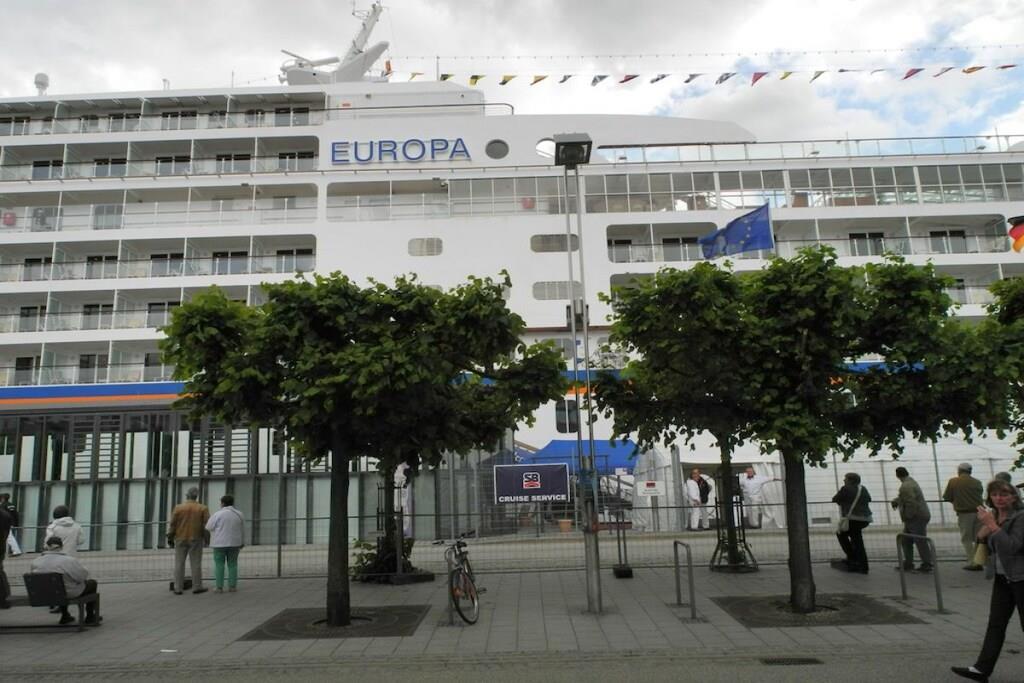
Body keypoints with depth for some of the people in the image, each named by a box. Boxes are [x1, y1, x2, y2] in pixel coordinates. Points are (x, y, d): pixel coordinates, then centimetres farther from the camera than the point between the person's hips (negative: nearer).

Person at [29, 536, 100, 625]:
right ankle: (90, 617, 28)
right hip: (70, 594, -5)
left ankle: (64, 616, 44)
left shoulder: (35, 562, -12)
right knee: (92, 583, 22)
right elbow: (83, 577, -17)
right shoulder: (69, 561, -25)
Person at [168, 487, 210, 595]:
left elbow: (172, 524, -3)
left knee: (179, 564, 6)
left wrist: (170, 536, 9)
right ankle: (197, 587, 5)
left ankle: (178, 588, 7)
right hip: (196, 539, -1)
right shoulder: (203, 508, -3)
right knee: (196, 563, 4)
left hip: (180, 539, 1)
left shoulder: (178, 508, -3)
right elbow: (206, 525, -5)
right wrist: (205, 537, 7)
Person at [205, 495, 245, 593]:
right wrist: (242, 543, 22)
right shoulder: (239, 514, 4)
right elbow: (242, 531, 12)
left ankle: (219, 587, 2)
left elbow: (209, 527, -5)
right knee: (232, 564, 8)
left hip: (220, 543, -3)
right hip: (234, 543, 4)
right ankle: (232, 586, 8)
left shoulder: (218, 514, -9)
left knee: (219, 565, 2)